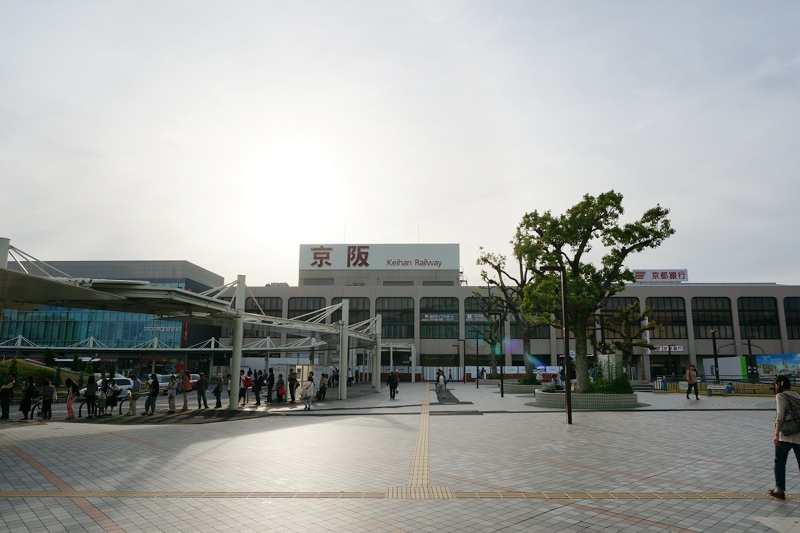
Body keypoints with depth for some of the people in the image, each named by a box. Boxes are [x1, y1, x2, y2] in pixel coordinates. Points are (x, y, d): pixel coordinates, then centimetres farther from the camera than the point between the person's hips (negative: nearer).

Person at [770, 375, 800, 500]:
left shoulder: (780, 396, -8)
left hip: (785, 435, -6)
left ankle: (780, 490, 14)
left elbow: (780, 416, -16)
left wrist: (776, 434, -16)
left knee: (780, 462, 8)